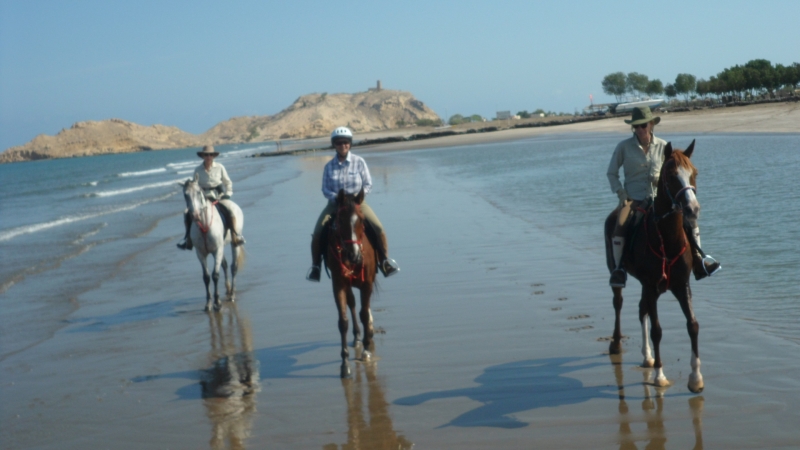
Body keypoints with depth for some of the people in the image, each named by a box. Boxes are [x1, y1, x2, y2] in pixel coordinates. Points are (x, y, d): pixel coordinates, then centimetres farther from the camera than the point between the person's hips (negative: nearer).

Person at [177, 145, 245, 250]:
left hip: (218, 197, -2)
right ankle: (188, 238, -2)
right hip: (203, 198, 2)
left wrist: (227, 196, -3)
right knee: (187, 213, -15)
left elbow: (228, 183, 7)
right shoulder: (198, 170, 1)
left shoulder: (220, 167, -2)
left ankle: (235, 236, -16)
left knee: (229, 211, -29)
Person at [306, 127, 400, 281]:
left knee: (379, 229, -20)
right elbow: (325, 189, 0)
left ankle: (384, 260, 3)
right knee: (316, 234, -17)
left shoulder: (359, 162, -3)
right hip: (335, 204, 1)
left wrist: (358, 195, -18)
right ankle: (315, 266, 3)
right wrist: (335, 197, -19)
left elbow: (368, 185, -1)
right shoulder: (329, 166, 0)